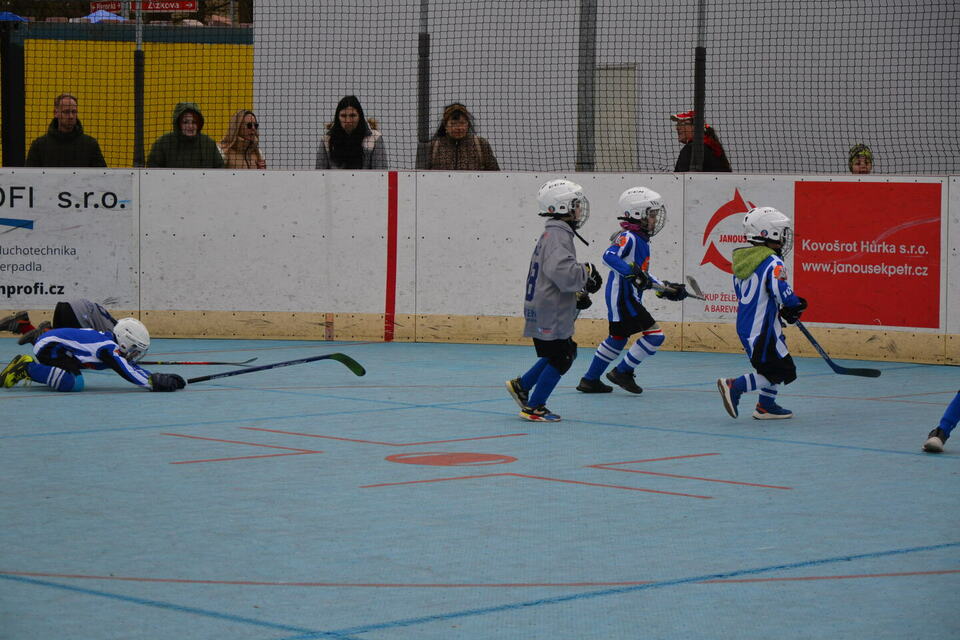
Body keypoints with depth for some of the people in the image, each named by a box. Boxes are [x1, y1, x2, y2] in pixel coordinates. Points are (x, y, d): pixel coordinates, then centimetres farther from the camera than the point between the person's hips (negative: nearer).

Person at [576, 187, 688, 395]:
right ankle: (622, 372, -3)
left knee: (618, 338, 18)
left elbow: (643, 276, 25)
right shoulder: (628, 237, -14)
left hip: (627, 299, 11)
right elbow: (609, 256, -30)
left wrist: (666, 288, 20)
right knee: (654, 334, -11)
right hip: (622, 297, -11)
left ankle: (590, 380, 25)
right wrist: (632, 273, -38)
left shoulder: (641, 240, 18)